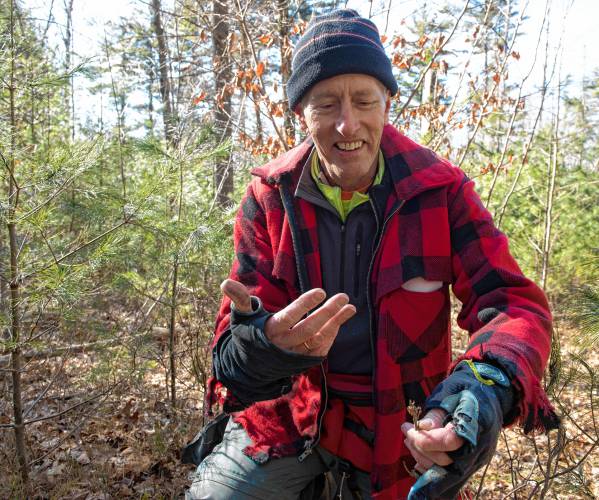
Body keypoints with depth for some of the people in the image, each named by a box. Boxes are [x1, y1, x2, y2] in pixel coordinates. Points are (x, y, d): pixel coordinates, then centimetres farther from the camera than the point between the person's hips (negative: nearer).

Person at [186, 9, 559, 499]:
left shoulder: (442, 189, -12)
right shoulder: (269, 198, -11)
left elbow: (513, 301, -17)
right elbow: (239, 337, -13)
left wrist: (490, 385, -39)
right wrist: (261, 347, -39)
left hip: (403, 428, 0)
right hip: (287, 417, 1)